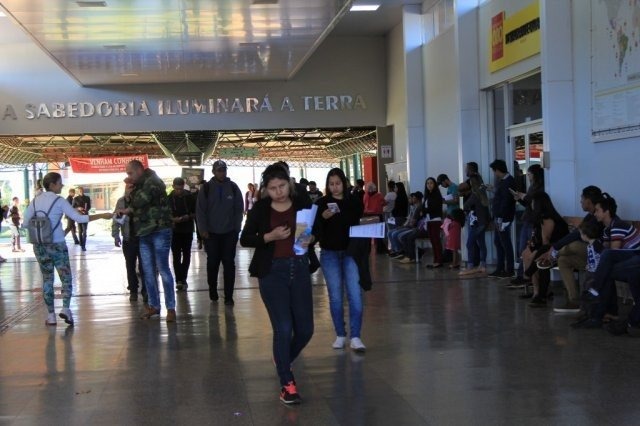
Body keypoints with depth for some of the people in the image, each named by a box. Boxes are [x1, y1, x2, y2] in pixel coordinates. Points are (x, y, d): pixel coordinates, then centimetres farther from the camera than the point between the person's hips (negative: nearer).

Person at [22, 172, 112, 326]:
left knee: (47, 279, 9)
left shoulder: (35, 200, 5)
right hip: (57, 245, -4)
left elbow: (25, 223, 5)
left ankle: (50, 315, 7)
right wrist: (102, 215, -7)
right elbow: (79, 218, -12)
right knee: (66, 278, 5)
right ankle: (66, 309, -12)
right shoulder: (58, 200, -8)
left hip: (39, 246, 4)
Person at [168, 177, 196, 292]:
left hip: (187, 230, 1)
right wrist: (173, 219, -18)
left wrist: (189, 216, -15)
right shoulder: (169, 198, -2)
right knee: (176, 256, -4)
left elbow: (196, 213, 5)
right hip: (174, 231, -1)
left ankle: (182, 279, 14)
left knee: (186, 255, 5)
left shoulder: (190, 197, -2)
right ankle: (180, 280, -3)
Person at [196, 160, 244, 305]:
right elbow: (200, 210, -1)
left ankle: (228, 296, 2)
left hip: (229, 233, 0)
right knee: (212, 263, 8)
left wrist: (237, 228, -3)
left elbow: (239, 209, 3)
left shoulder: (233, 187, 1)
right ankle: (213, 292, 23)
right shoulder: (206, 188, -1)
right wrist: (203, 230, -7)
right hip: (211, 233, 0)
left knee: (229, 263, -1)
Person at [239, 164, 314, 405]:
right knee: (283, 328, -6)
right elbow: (245, 240, -2)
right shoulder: (260, 209, -3)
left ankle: (282, 361, 37)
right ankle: (286, 384, 6)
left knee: (305, 329, 7)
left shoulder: (302, 205, 2)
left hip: (299, 268, 3)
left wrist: (310, 238, -10)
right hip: (272, 271, -3)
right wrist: (270, 236, -17)